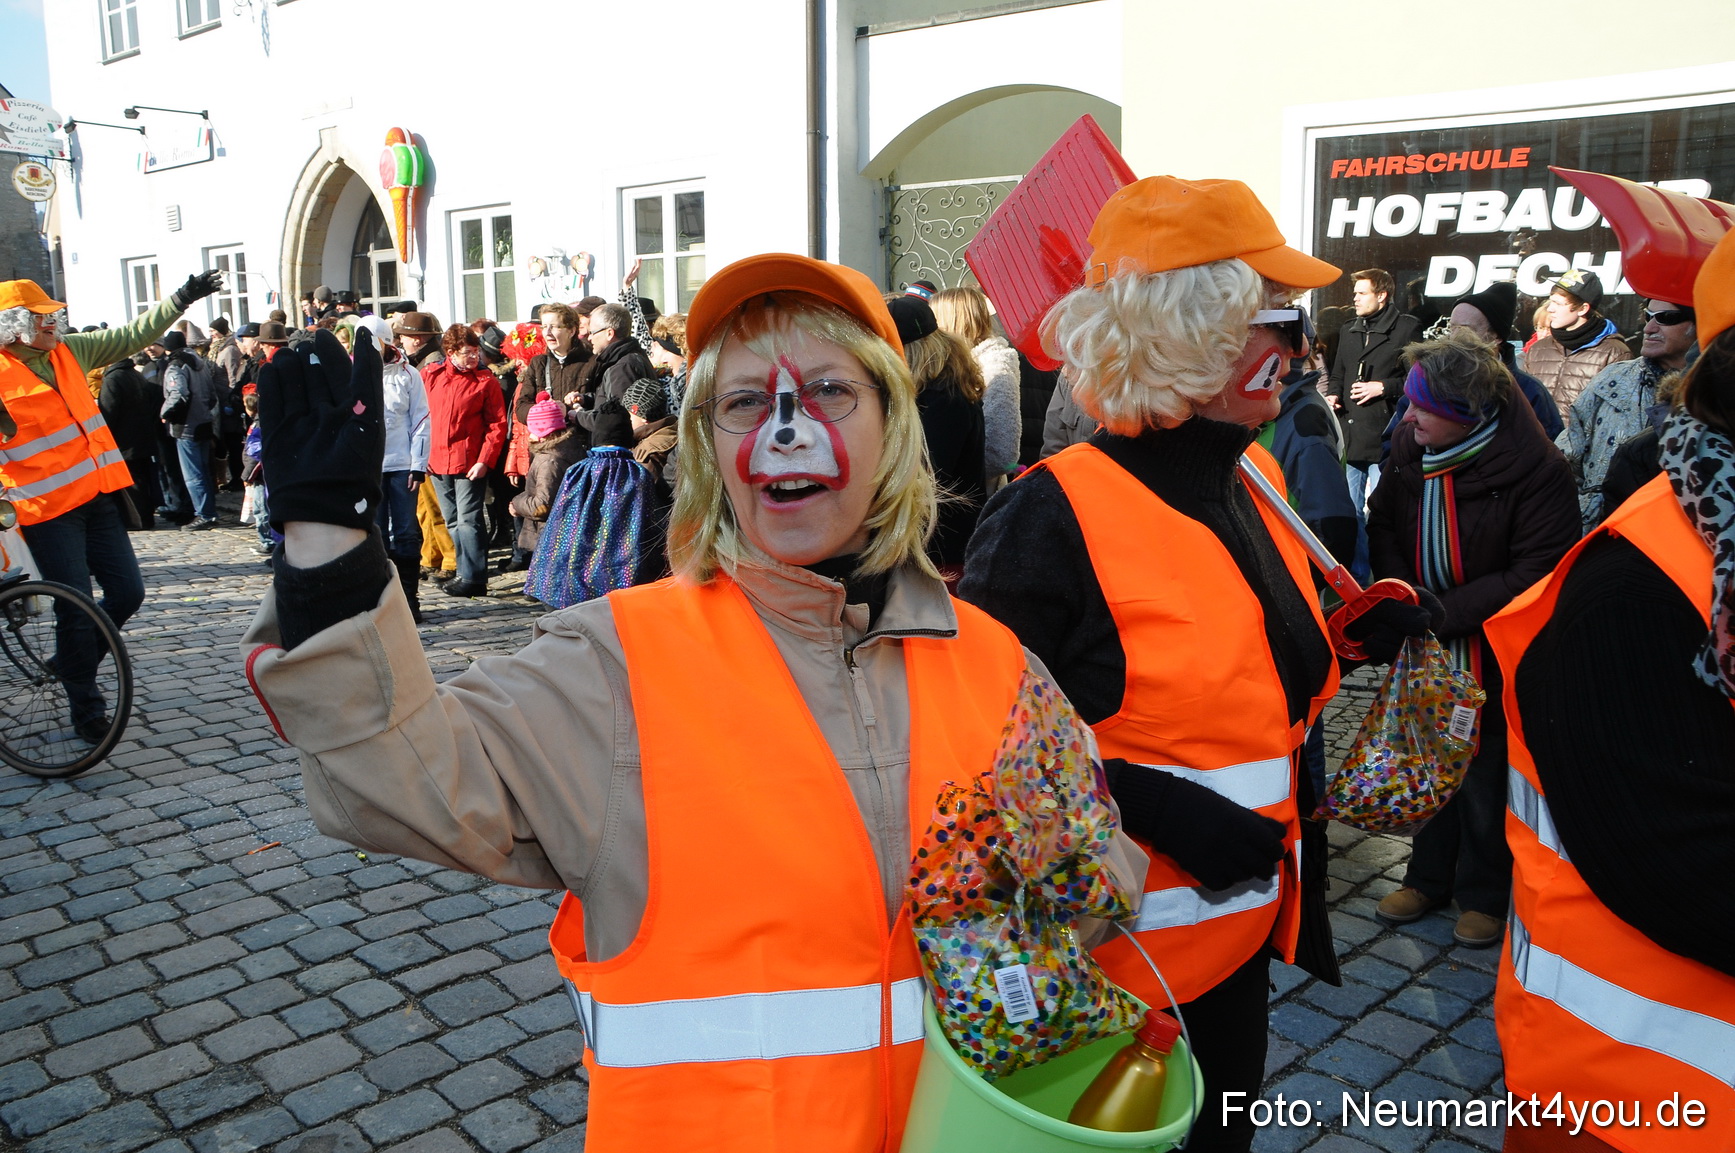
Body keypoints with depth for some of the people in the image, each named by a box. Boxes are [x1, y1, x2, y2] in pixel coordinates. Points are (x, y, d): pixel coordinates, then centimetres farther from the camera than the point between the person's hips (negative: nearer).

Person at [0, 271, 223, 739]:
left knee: (127, 592, 9)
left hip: (98, 497, 7)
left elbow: (134, 335, 15)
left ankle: (71, 661, 34)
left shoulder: (70, 352, 9)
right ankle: (86, 706, 16)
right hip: (48, 510, -6)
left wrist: (182, 298, 10)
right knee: (76, 610, -1)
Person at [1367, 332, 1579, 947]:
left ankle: (1485, 892, 29)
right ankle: (1429, 876, 36)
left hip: (1494, 655, -5)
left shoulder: (1537, 470, -22)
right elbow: (1383, 526, 4)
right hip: (1427, 645, 5)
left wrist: (1443, 613, -23)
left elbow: (1535, 574, -21)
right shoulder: (1408, 447, -6)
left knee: (1486, 774, 9)